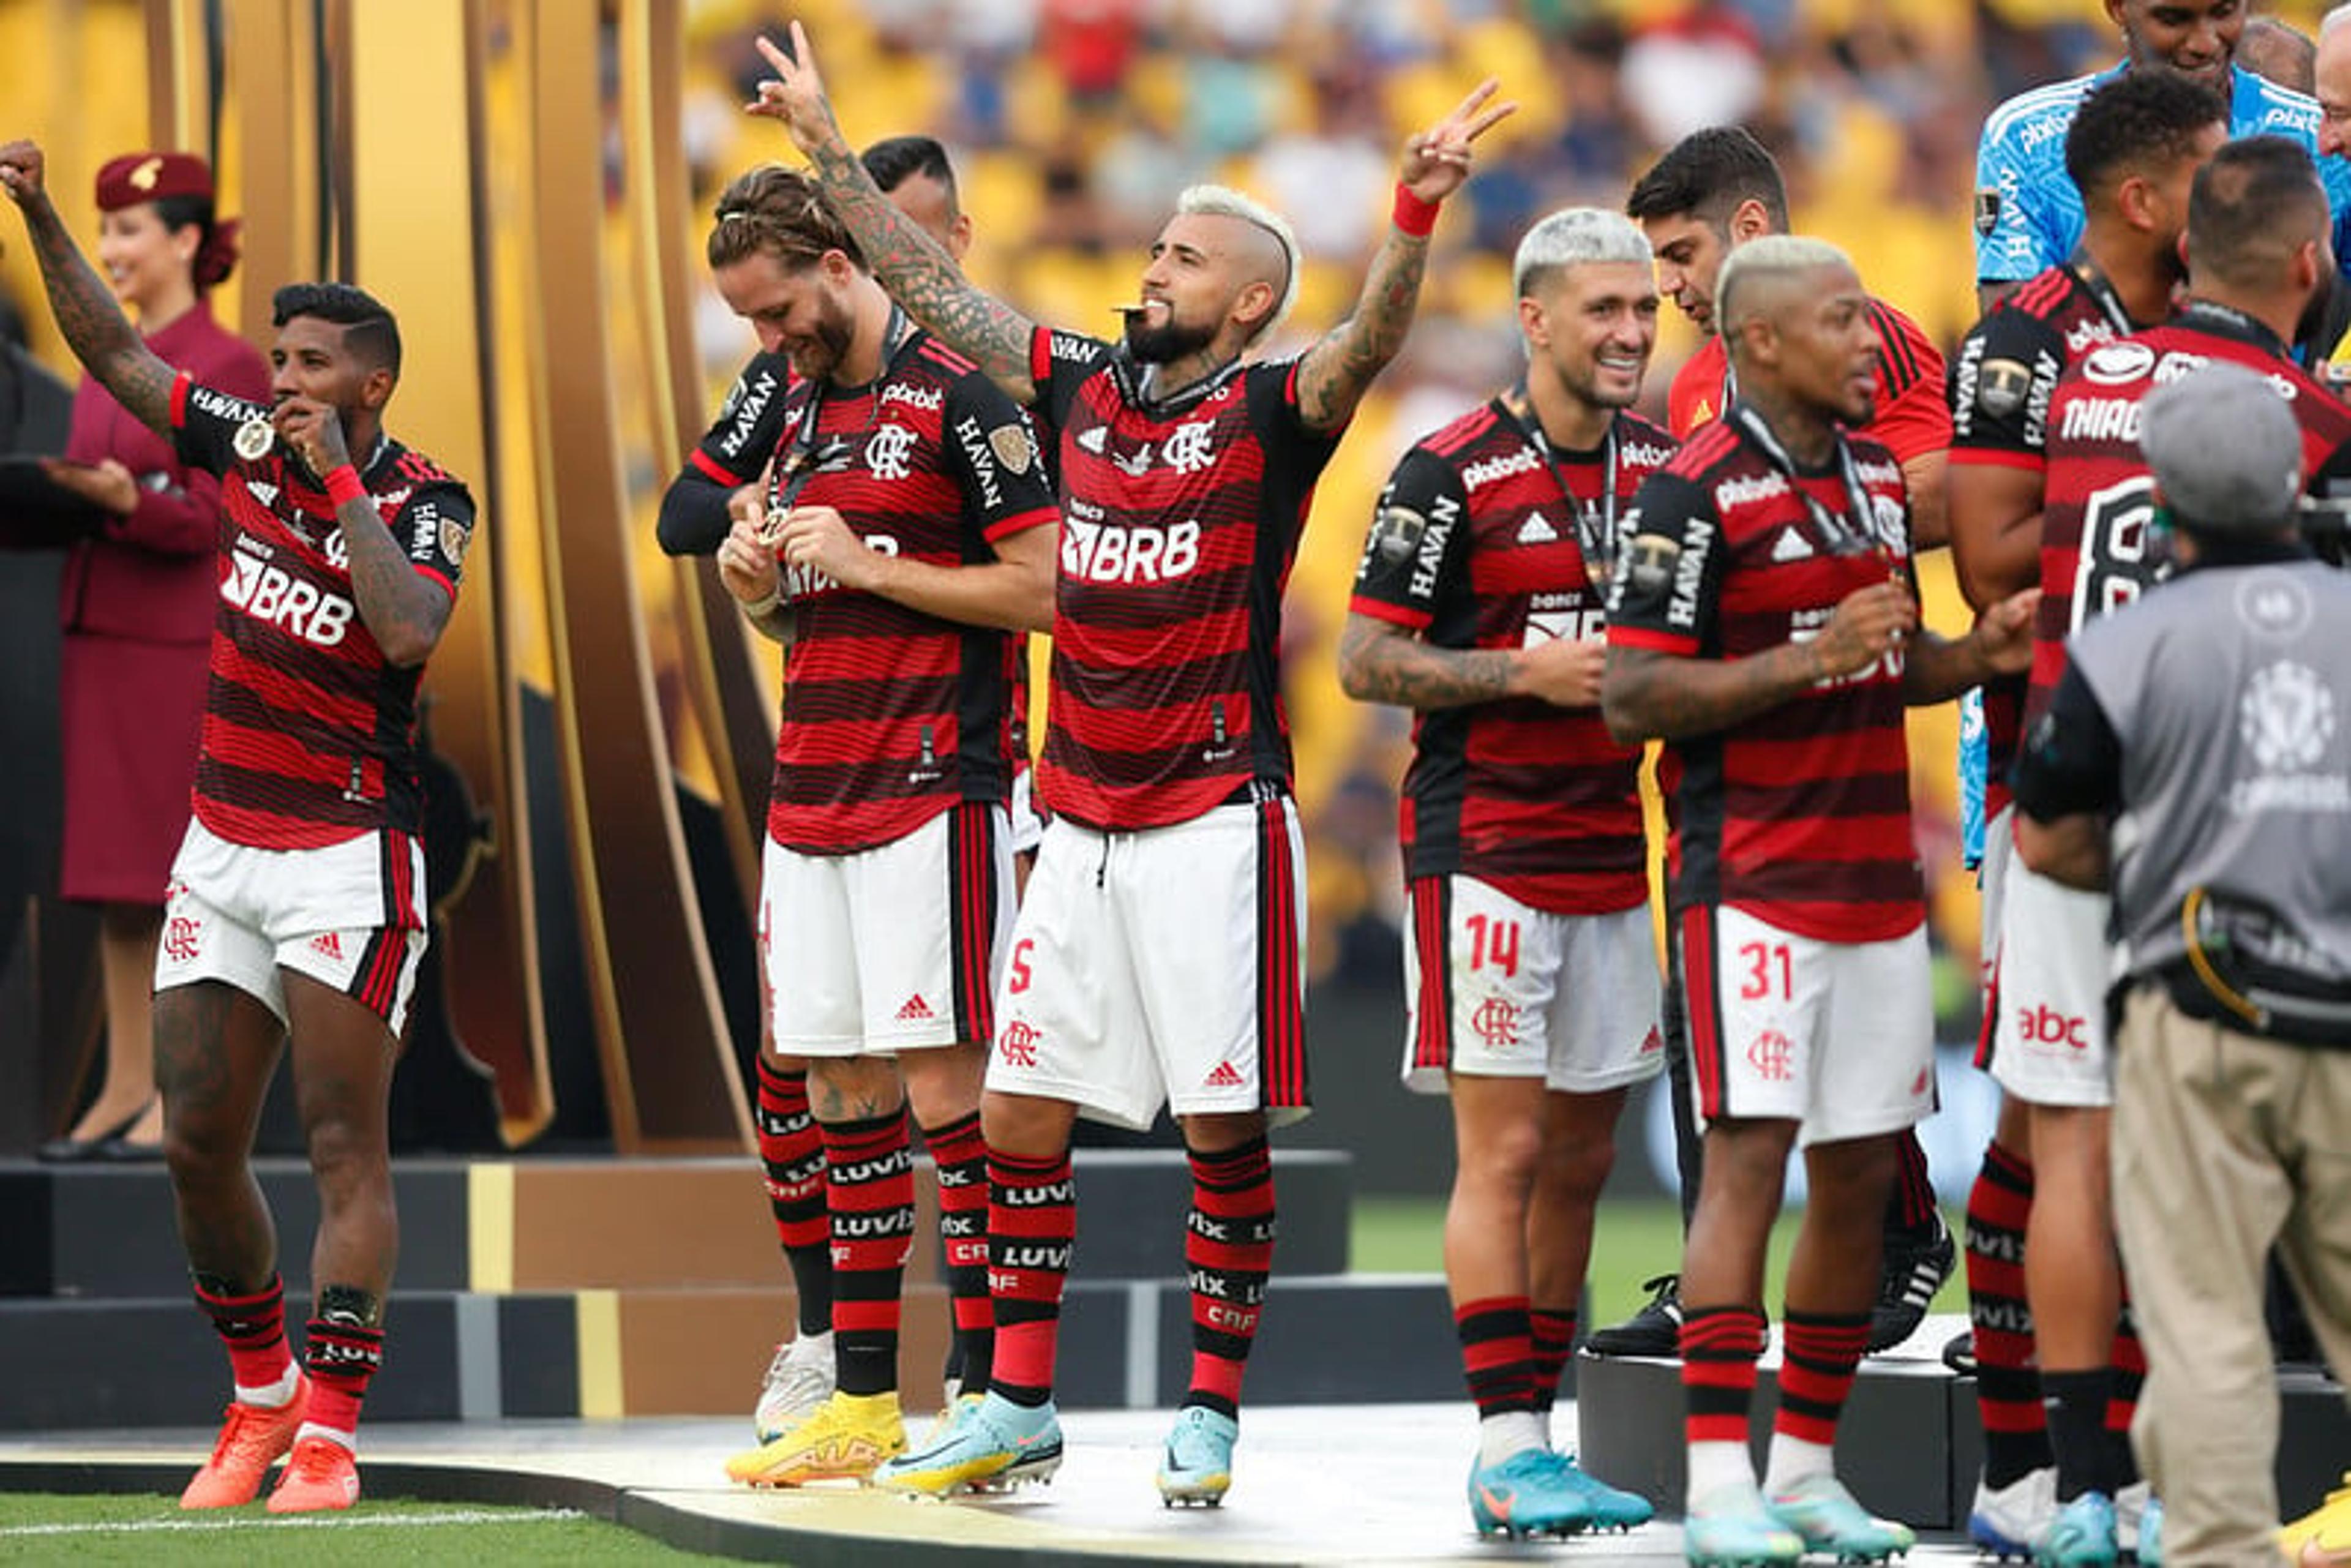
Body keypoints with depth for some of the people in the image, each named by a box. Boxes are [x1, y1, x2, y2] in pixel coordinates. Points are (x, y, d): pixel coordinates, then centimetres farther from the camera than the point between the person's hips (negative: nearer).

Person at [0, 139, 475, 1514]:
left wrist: (339, 480, -23)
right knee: (199, 1143, 7)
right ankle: (261, 1399, 23)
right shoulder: (249, 442, 5)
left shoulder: (424, 504, -10)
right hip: (221, 849, 6)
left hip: (348, 855, -6)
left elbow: (408, 632, -28)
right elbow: (115, 354, 15)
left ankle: (330, 1436, -7)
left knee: (345, 1146, -7)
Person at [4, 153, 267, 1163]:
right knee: (111, 868, 7)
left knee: (179, 866, -6)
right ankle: (124, 1089, 10)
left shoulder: (227, 365, -7)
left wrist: (122, 499, -30)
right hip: (99, 636, 7)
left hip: (183, 643, -7)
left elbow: (207, 522, -13)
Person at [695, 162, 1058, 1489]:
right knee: (845, 1090, 8)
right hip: (810, 786, 8)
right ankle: (863, 1403, 12)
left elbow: (1043, 587, -13)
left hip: (932, 794, -8)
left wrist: (867, 566, -13)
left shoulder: (957, 397, -8)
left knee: (944, 1083, -9)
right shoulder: (799, 401, 17)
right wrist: (750, 570, 4)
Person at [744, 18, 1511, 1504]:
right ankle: (1019, 1408, 18)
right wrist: (828, 146, 21)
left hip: (1218, 816, -6)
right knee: (1020, 1116, 8)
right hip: (1081, 818, 6)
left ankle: (1210, 1413, 8)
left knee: (1227, 1126, -2)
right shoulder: (1081, 385, 11)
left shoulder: (1272, 410, -4)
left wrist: (1416, 213, -41)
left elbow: (1369, 340, -24)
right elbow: (931, 285, 20)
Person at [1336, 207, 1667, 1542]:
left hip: (1613, 851, 6)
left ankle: (1536, 1439, 16)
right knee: (1506, 1151, -8)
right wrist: (1527, 672, -17)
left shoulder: (1669, 468, 10)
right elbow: (1367, 661, -8)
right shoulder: (1453, 474, -8)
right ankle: (1508, 1453, -7)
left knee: (1583, 1154, 8)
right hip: (1485, 845, -6)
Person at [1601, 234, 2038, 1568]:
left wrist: (1974, 654, 3)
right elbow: (1634, 699, -14)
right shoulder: (1698, 493, -10)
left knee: (1862, 1170, 7)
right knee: (1752, 1154, -12)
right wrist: (1810, 659, -21)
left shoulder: (1880, 474, 14)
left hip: (1879, 881, 7)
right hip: (1755, 884, -7)